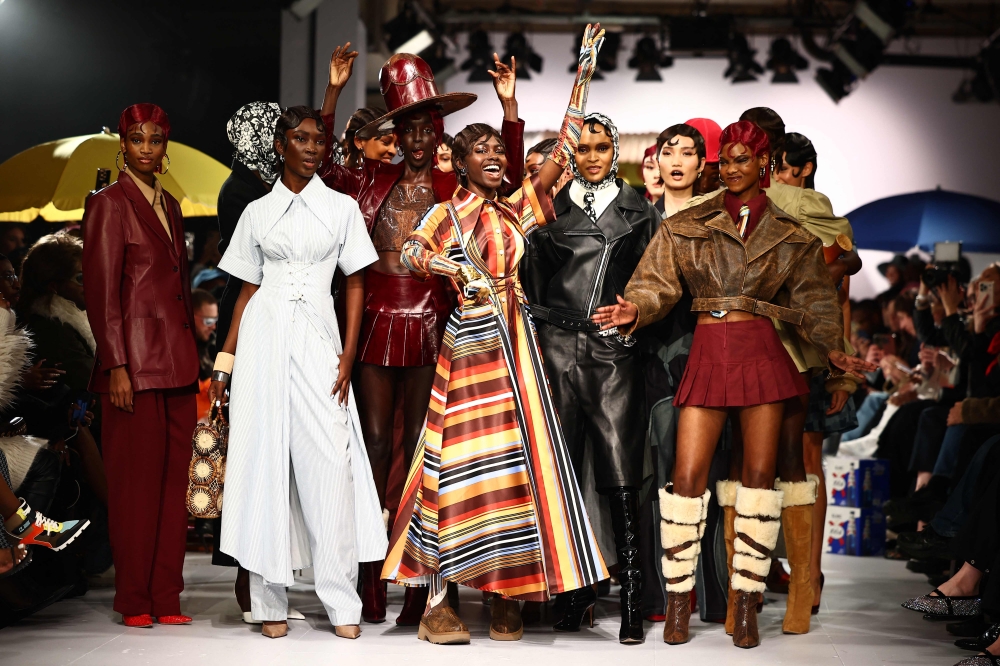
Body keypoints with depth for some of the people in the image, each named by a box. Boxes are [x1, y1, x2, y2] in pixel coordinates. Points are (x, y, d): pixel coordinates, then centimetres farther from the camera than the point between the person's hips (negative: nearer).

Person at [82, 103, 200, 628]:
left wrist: (192, 356, 15)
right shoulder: (110, 205, -5)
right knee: (136, 480, -2)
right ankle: (134, 600, 7)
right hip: (136, 361, -7)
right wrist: (116, 366, -15)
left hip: (177, 361, 7)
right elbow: (101, 293, -10)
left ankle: (166, 598, 12)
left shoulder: (169, 205, 17)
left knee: (174, 479, 7)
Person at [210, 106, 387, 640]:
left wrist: (347, 355, -4)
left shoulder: (342, 208, 8)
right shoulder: (257, 212, 10)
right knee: (264, 457, -1)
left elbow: (356, 283, 6)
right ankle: (270, 600, 5)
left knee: (330, 461, -7)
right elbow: (248, 288, 12)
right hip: (264, 335, 1)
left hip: (318, 337, -1)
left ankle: (341, 601, -1)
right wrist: (225, 360, 6)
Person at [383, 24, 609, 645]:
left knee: (516, 462, 1)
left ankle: (507, 596, 5)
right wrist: (456, 268, -29)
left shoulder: (518, 211, 15)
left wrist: (584, 74, 10)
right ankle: (439, 600, -5)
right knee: (461, 462, -7)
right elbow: (411, 252, -13)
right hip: (468, 345, -4)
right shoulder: (447, 213, 4)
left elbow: (562, 153, 12)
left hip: (514, 344, 4)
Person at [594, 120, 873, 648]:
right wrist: (635, 310, -21)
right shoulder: (687, 225, 8)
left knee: (760, 473, -1)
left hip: (762, 353, 0)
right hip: (707, 352, 0)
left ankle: (746, 605, 7)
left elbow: (812, 300, 9)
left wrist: (831, 348, -4)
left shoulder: (791, 233, 10)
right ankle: (679, 599, 6)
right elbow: (657, 282, -1)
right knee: (688, 474, -6)